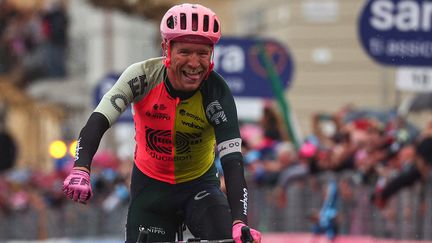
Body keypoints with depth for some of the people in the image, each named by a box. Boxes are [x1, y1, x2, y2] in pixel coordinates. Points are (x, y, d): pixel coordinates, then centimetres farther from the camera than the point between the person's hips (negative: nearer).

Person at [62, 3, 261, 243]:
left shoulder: (217, 93, -24)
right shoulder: (142, 76, -23)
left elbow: (232, 162, -29)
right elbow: (97, 123, -28)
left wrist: (239, 222, -44)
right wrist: (80, 169, -48)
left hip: (199, 185, -1)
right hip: (150, 185, 1)